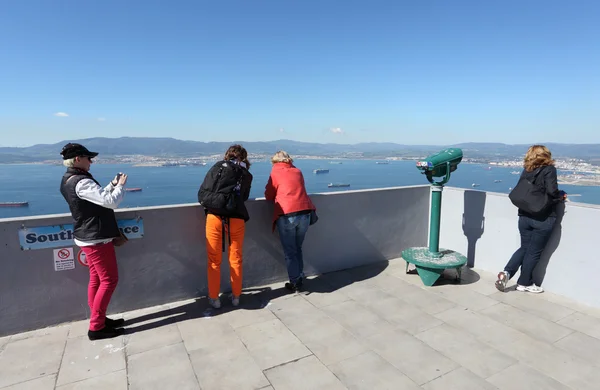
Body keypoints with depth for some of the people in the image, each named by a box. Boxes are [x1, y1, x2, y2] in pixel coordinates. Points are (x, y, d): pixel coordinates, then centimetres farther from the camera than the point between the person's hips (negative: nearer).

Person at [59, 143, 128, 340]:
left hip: (88, 236, 10)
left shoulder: (68, 180, 9)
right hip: (96, 238, -10)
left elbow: (98, 198, 18)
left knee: (96, 279, 16)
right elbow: (111, 202, -26)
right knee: (109, 280, -1)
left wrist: (113, 184, 9)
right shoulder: (82, 182, -23)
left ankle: (99, 320, 26)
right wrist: (120, 185, -10)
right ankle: (96, 327, 7)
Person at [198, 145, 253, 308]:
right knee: (236, 259, 14)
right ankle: (236, 296, 26)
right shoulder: (247, 175, 15)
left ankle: (214, 298, 22)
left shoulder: (218, 167, 9)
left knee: (214, 260, 11)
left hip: (215, 217, -1)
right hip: (236, 219, 1)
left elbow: (202, 193, 4)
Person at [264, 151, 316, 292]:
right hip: (305, 213, 4)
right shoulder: (298, 171, 16)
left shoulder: (275, 172, 6)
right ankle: (300, 279, 26)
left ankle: (295, 283, 13)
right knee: (297, 248, 21)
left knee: (289, 252, 9)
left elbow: (269, 196, 9)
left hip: (286, 215, -4)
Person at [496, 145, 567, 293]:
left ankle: (506, 272, 2)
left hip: (525, 217, 5)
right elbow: (552, 192, -17)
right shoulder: (549, 169, -7)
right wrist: (562, 196, 3)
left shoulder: (526, 171, 8)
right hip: (543, 219, -5)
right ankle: (524, 283, 18)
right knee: (534, 252, 8)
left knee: (524, 248, 17)